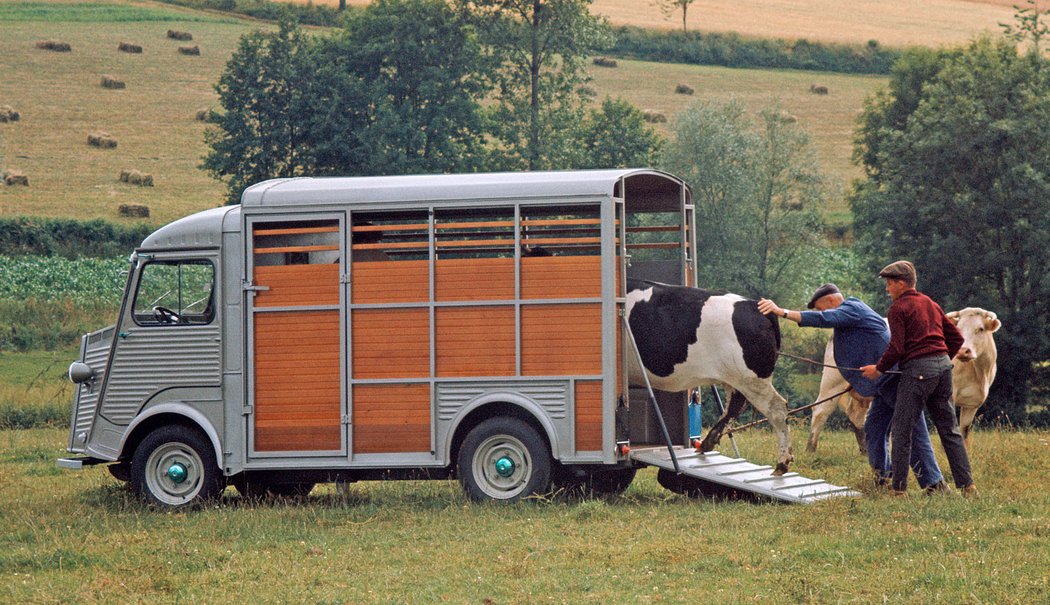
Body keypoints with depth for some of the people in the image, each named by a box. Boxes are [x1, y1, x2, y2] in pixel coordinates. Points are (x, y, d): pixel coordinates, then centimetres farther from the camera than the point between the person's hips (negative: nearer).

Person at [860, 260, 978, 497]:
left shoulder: (899, 308, -4)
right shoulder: (931, 304, 19)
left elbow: (897, 348, -12)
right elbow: (956, 338, 19)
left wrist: (879, 369, 1)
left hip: (918, 370, -7)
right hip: (943, 366, 7)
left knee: (901, 431, 0)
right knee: (949, 430, 10)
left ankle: (899, 489, -2)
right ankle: (967, 485, 5)